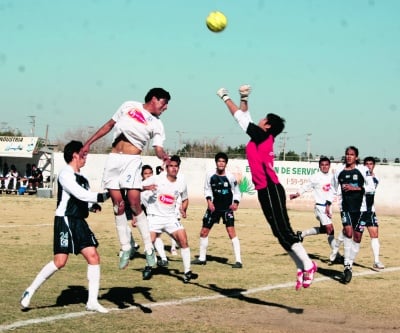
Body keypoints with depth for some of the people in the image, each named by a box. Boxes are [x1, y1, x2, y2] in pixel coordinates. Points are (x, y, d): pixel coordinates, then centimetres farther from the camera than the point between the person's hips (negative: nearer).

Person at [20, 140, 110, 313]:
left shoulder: (81, 177, 16)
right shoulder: (66, 174, -11)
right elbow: (83, 195, -19)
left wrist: (93, 205, 2)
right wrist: (107, 195, -16)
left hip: (79, 222, 9)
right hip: (65, 221, -9)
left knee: (93, 257, -1)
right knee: (60, 261, -13)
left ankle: (92, 302, 3)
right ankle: (29, 292, 3)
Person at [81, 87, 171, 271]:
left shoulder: (157, 125, 7)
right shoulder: (129, 106, 9)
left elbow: (158, 148, -2)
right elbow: (109, 125, 15)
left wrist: (164, 156, -26)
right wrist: (88, 143, 11)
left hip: (132, 161, -2)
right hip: (114, 159, 2)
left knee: (134, 204, -14)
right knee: (118, 204, 0)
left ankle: (149, 248, -6)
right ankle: (125, 247, 9)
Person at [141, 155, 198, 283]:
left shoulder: (181, 184, 4)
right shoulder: (156, 179, -6)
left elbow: (185, 199, 21)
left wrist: (183, 210, 1)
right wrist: (147, 187, -27)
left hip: (171, 217, 2)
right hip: (154, 216, -2)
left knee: (183, 239, -13)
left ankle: (187, 272, -11)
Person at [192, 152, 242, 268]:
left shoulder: (230, 177, -10)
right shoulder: (210, 175, -5)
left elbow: (236, 192, 1)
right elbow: (207, 189, 8)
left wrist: (235, 203, -15)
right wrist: (209, 201, -7)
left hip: (227, 208, -4)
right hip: (214, 207, 4)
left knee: (231, 231, -17)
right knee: (203, 232, 8)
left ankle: (238, 260, -13)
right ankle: (202, 258, 26)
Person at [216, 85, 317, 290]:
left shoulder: (263, 136, -8)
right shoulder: (260, 137, 15)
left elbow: (241, 118, -4)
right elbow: (244, 117, 27)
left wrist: (225, 97, 4)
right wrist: (243, 99, 18)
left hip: (271, 190, -9)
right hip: (266, 191, 9)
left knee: (283, 231, -11)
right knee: (280, 233, 7)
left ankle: (307, 265, -9)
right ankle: (301, 267, 7)